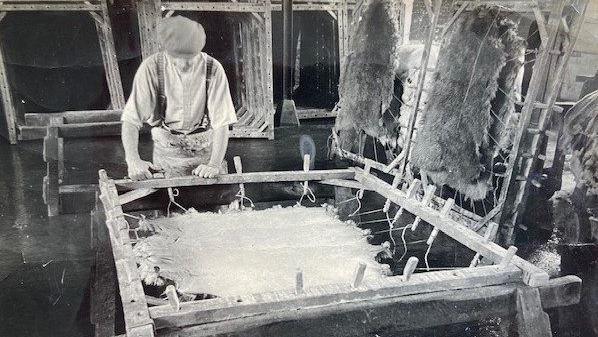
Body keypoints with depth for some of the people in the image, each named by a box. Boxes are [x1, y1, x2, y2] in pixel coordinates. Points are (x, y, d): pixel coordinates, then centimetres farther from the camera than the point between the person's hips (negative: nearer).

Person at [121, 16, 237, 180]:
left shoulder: (213, 69, -16)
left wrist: (214, 164, -27)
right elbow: (131, 119, -17)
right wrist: (133, 160, -32)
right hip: (167, 148, 0)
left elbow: (221, 122, -16)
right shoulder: (151, 67, -16)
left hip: (206, 148, 0)